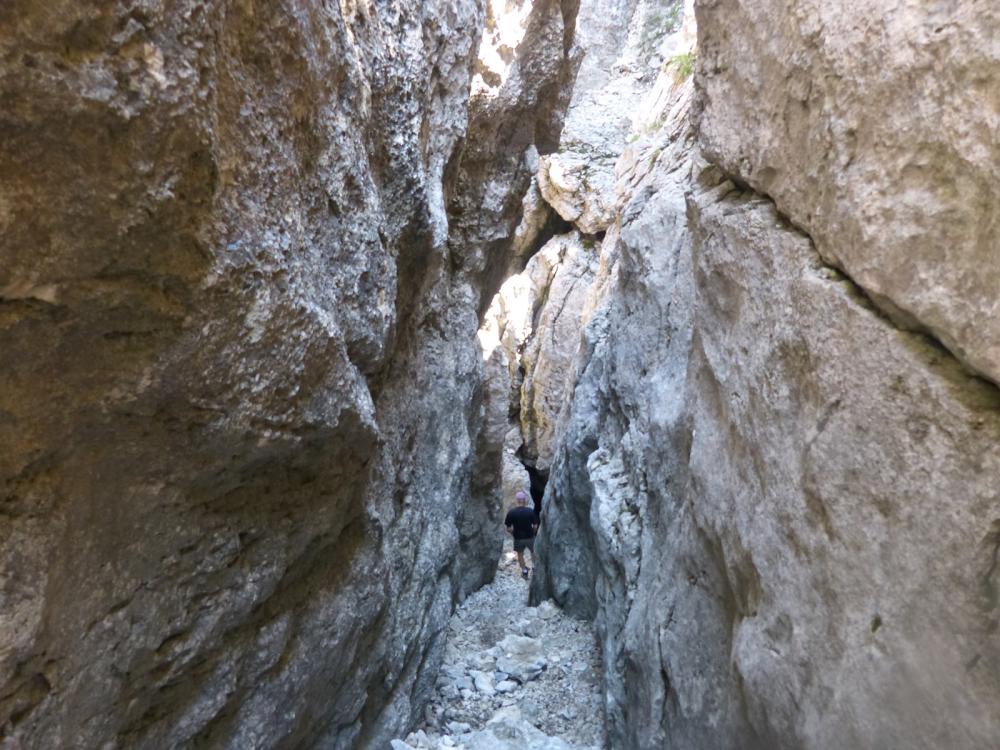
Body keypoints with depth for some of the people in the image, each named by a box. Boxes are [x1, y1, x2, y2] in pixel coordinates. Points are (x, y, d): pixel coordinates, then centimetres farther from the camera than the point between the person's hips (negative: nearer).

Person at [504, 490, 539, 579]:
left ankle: (524, 571, 29)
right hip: (530, 537, 0)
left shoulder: (511, 512, -16)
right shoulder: (531, 511, -15)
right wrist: (532, 533, 9)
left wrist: (513, 534, 7)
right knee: (533, 552, 26)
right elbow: (535, 526, -11)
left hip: (518, 538, 0)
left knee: (520, 554, 23)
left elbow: (508, 529, -12)